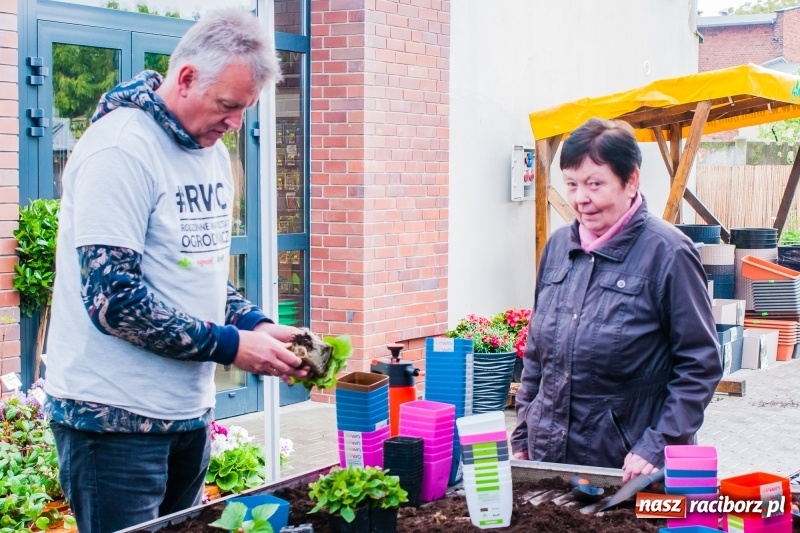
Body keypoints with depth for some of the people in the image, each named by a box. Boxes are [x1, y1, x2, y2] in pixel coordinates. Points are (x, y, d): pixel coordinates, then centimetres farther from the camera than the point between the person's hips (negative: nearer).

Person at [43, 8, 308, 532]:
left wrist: (257, 325, 0)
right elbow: (113, 300, -23)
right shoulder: (120, 150, -18)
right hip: (117, 420, -8)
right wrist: (230, 346, -19)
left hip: (191, 408, 8)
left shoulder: (213, 152, 10)